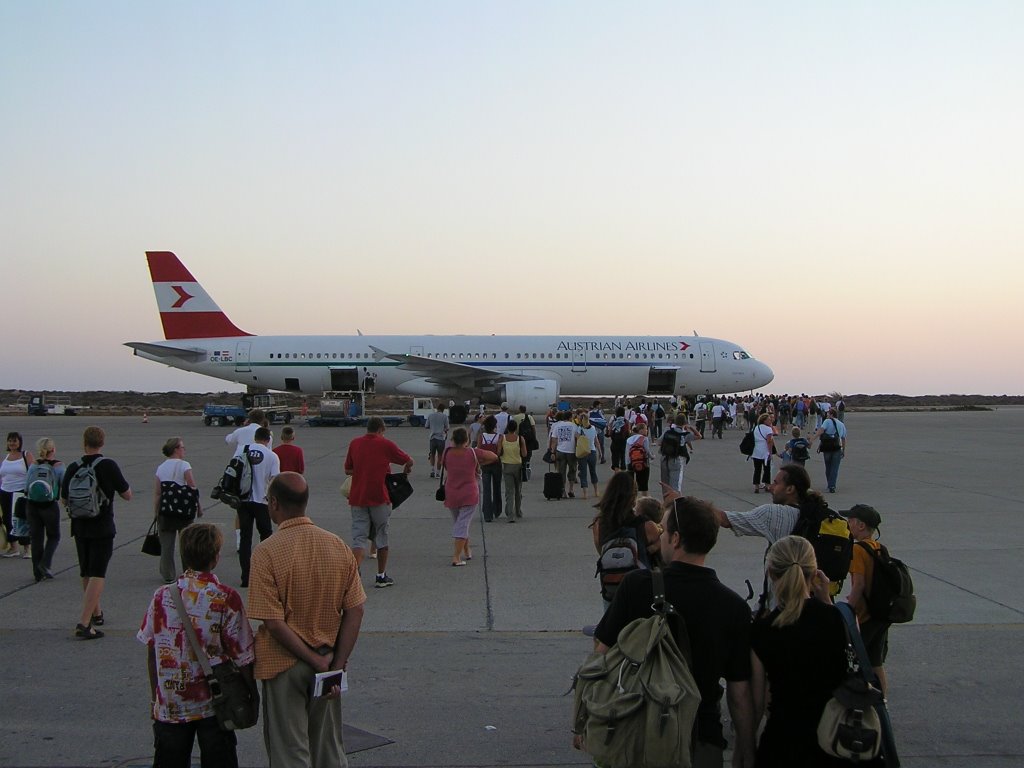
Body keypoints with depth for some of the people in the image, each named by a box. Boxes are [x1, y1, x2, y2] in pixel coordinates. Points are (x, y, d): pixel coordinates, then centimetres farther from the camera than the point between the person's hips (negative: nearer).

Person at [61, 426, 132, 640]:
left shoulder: (73, 468, -1)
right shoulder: (108, 465, -11)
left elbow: (64, 500, 9)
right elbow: (127, 495, -4)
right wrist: (114, 485, 15)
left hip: (79, 527, 5)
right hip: (102, 528, -5)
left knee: (86, 573, 19)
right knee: (97, 575, -6)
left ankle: (96, 613, 35)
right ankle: (84, 623, -17)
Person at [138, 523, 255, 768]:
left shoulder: (161, 596, -6)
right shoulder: (227, 598, -14)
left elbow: (152, 652, 2)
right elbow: (242, 656, -10)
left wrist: (154, 698, 14)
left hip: (170, 706, 2)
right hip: (214, 703, -2)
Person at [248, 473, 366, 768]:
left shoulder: (267, 552, -17)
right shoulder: (338, 546, -5)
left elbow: (273, 623, -20)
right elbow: (355, 612, -5)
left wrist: (316, 662, -13)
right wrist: (337, 665, -4)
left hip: (284, 666, -4)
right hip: (327, 662, 4)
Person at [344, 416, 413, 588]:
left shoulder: (354, 444, 6)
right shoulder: (385, 444, -3)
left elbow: (348, 470, 13)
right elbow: (409, 461, 5)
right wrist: (406, 470, 27)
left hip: (357, 498, 3)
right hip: (379, 497, -3)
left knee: (358, 538, 2)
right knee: (382, 537, 12)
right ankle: (381, 577, 20)